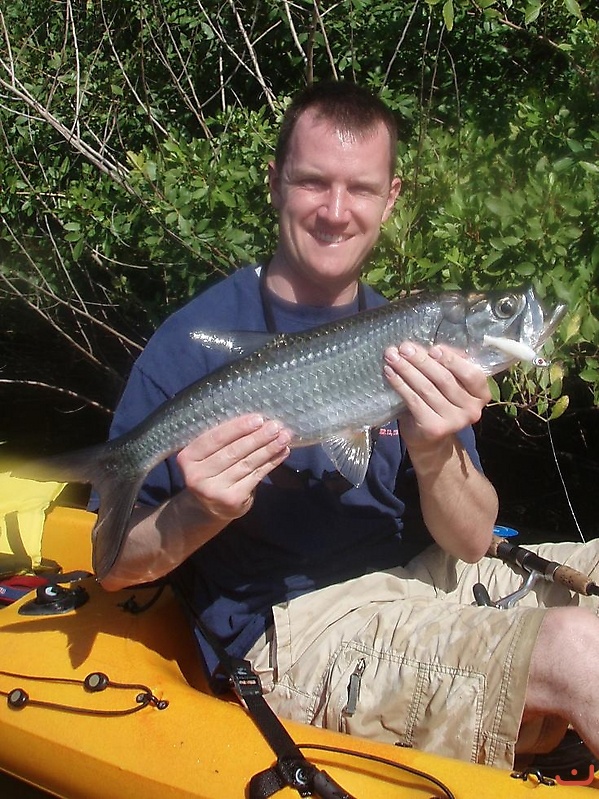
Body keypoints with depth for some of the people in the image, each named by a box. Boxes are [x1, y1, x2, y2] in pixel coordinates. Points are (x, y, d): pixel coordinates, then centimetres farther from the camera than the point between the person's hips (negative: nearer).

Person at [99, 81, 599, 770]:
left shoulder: (406, 333, 3)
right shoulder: (195, 343, -11)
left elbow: (471, 543, -2)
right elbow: (114, 564, -6)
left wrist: (436, 454, -23)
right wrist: (199, 510, -27)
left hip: (421, 578, 6)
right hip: (288, 622, -6)